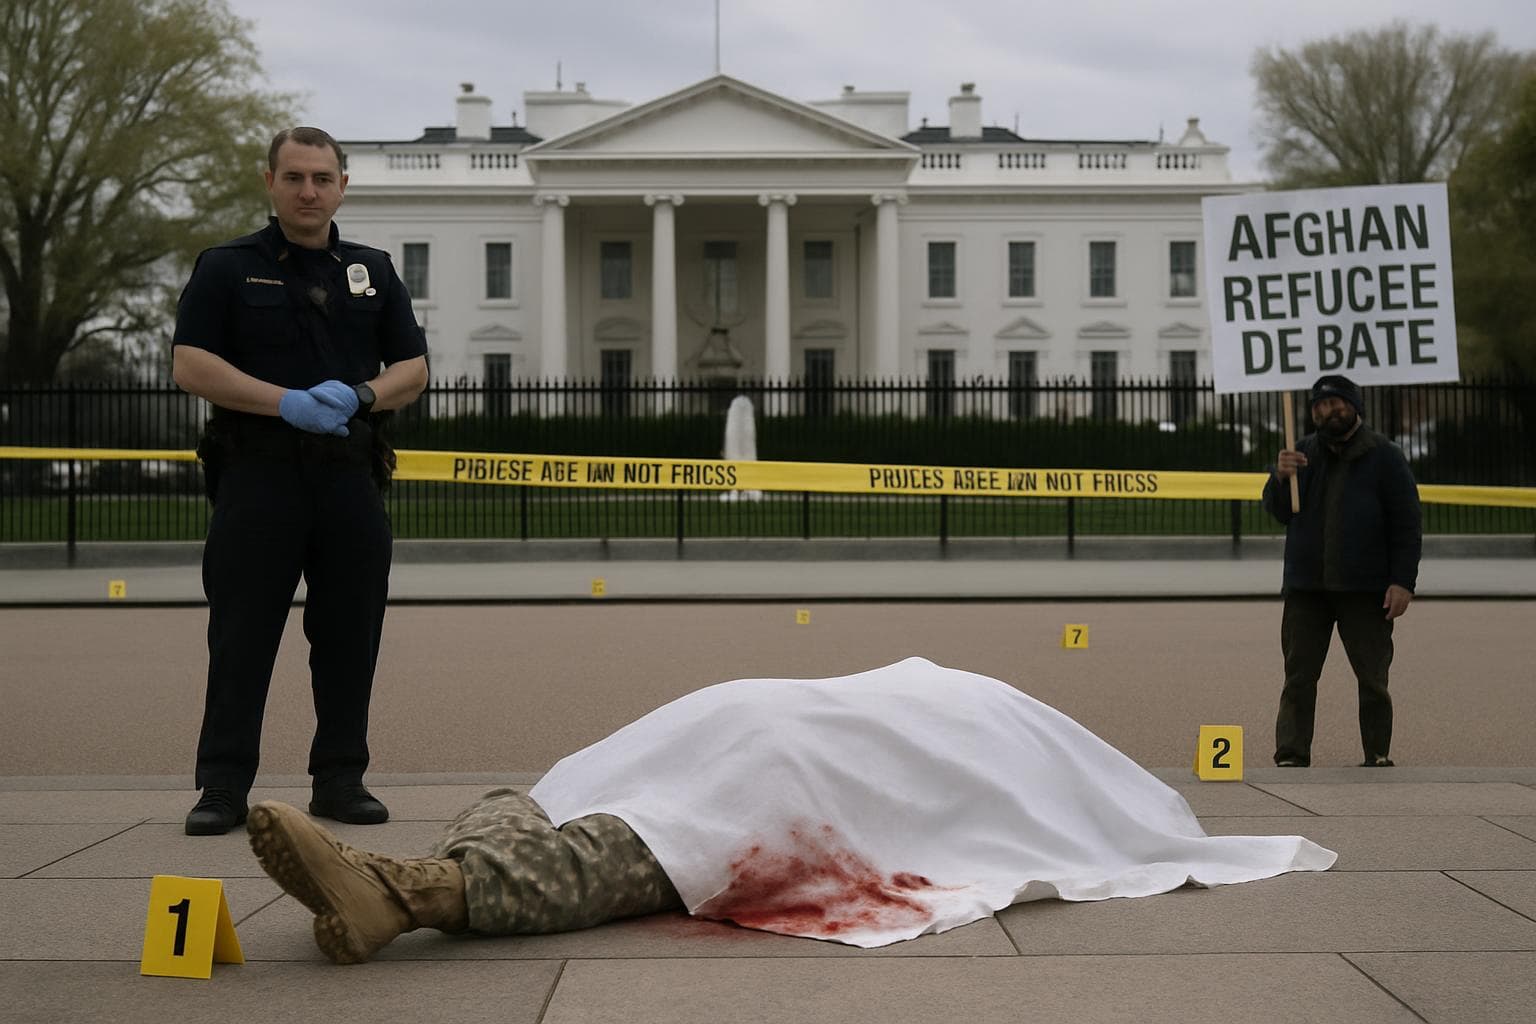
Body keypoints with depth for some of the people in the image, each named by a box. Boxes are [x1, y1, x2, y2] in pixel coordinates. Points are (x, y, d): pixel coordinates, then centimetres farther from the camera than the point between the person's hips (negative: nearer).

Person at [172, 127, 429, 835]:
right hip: (257, 477, -3)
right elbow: (189, 364, -5)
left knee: (350, 635, 5)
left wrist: (360, 395, -9)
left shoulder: (372, 272, 16)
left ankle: (340, 780, 14)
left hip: (350, 478, 3)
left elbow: (414, 369, 13)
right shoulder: (227, 268, 5)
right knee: (241, 636, -3)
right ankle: (223, 785, 2)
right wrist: (287, 403, -15)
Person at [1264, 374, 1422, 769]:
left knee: (1373, 679, 2)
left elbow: (1407, 525, -2)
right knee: (1298, 677, 0)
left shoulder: (1384, 456, 2)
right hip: (1306, 587, 3)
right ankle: (1291, 756, 2)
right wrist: (1281, 478, -11)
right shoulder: (1303, 453, 12)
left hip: (1366, 588, -3)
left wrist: (1403, 581, -11)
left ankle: (1378, 757, 10)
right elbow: (1278, 512, 10)